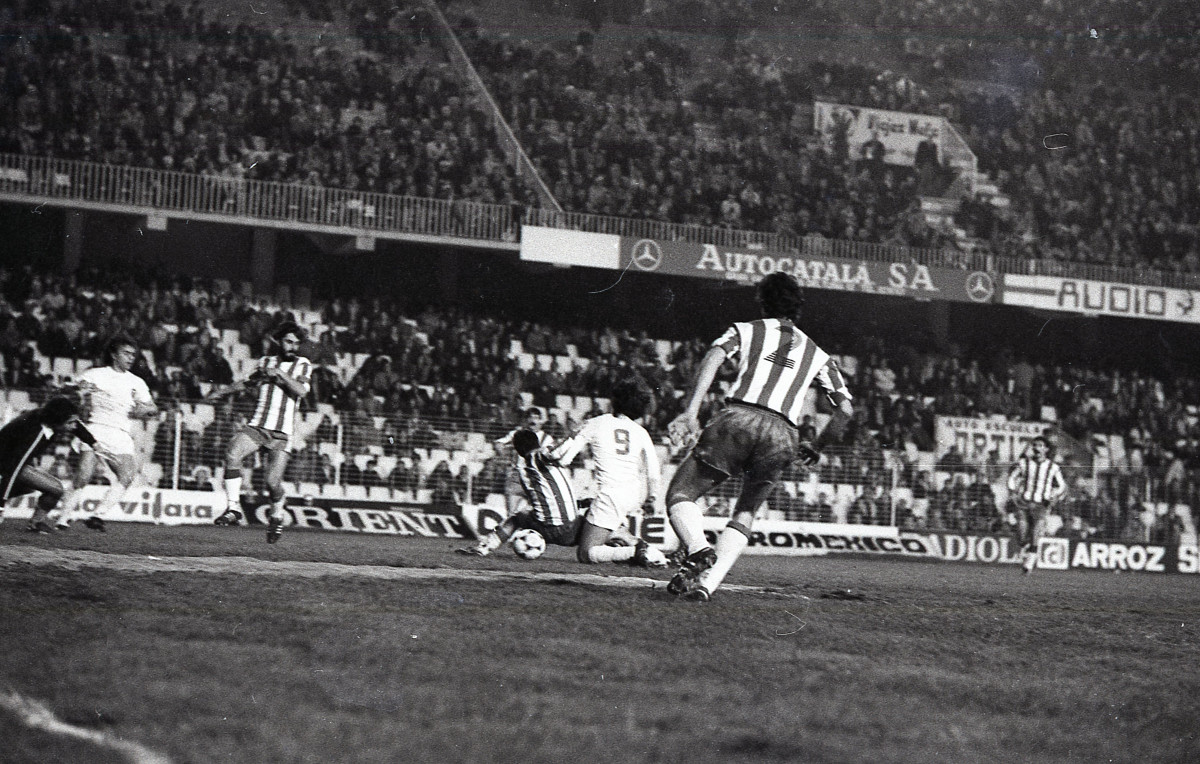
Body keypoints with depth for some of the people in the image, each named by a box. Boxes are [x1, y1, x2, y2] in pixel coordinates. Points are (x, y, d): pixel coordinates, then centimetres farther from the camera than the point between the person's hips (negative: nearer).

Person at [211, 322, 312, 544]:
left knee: (273, 481, -11)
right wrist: (224, 391, 39)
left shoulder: (303, 365, 7)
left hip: (282, 433, -3)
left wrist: (279, 372, -16)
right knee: (233, 454, -25)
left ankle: (276, 516, 20)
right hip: (256, 425, 3)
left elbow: (301, 390, -12)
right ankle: (234, 509, -19)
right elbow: (250, 382, 34)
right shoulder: (265, 362, 16)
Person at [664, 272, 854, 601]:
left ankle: (698, 550, -25)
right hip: (783, 436, 2)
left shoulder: (745, 330, 21)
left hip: (739, 418, -2)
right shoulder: (817, 355, 28)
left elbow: (714, 356, -1)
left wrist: (690, 413, -12)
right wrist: (816, 447, 32)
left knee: (681, 494, 6)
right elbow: (845, 409, 17)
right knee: (744, 515, 16)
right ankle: (707, 583, -5)